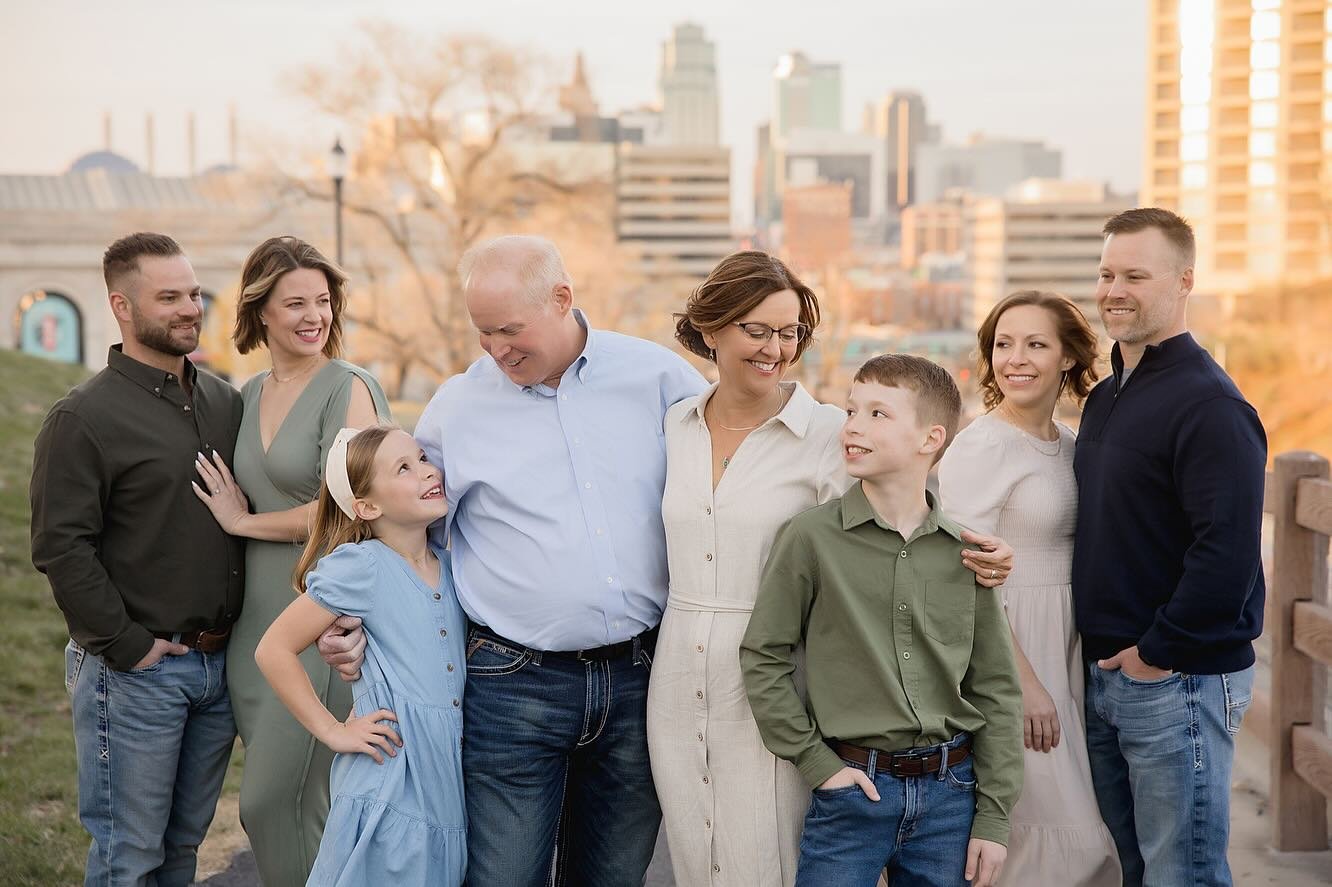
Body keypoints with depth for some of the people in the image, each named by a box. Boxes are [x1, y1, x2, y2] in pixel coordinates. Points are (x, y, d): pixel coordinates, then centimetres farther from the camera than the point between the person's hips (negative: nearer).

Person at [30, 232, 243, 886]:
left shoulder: (225, 402, 10)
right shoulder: (84, 417, -10)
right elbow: (61, 548, -14)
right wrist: (128, 646, -14)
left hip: (219, 660, 6)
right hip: (133, 673, -6)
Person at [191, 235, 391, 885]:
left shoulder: (348, 389, -9)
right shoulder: (250, 396, 13)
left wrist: (243, 522, -6)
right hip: (255, 626, 7)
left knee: (277, 804, -6)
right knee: (268, 802, 13)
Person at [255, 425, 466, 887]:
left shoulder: (449, 565, 9)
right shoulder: (359, 566, -10)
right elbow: (273, 649, -9)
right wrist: (333, 730, -9)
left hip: (449, 785, 6)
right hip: (390, 790, -6)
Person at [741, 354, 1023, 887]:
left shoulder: (964, 553, 2)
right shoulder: (811, 537, -5)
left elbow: (995, 688, 5)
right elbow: (762, 659, -2)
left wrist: (993, 818, 2)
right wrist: (816, 762, -6)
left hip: (950, 790, 2)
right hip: (852, 788, -2)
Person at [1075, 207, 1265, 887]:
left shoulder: (1209, 405, -15)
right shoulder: (1104, 399, 13)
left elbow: (1228, 552, -23)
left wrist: (1159, 652, -16)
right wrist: (1103, 657, 11)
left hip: (1177, 682, -8)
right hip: (1104, 675, 8)